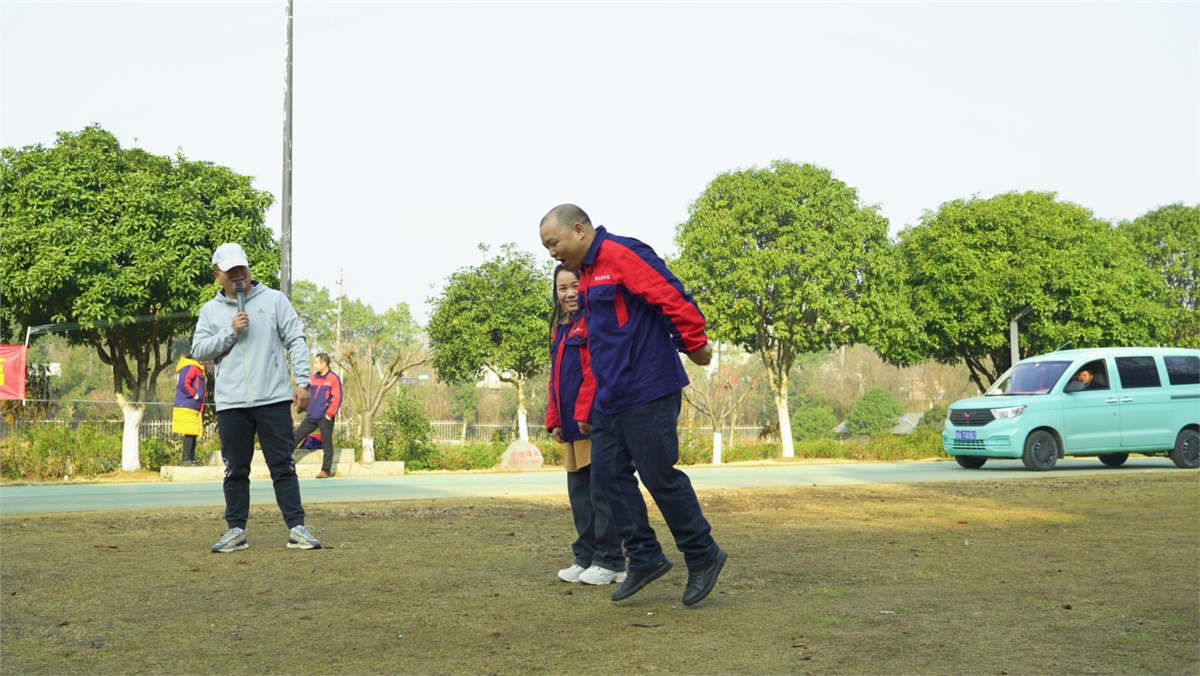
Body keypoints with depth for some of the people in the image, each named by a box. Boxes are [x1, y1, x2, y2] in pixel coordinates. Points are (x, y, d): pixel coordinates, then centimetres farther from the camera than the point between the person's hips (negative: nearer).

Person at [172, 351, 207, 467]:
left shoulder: (196, 368, 20)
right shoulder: (191, 367, -11)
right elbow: (183, 383, -23)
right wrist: (193, 395, -15)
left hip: (194, 408, 10)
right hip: (187, 407, -10)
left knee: (192, 434, 10)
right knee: (190, 434, -9)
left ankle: (191, 458, 13)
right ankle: (187, 458, -8)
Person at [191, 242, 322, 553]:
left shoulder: (274, 300, 7)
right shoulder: (210, 311, 13)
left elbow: (296, 341, 2)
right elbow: (199, 350, 5)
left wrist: (302, 381, -7)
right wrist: (230, 333, -8)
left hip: (273, 399, -2)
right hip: (231, 403, 2)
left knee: (283, 466, -1)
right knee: (235, 470, 6)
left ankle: (296, 528, 1)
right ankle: (236, 530, 14)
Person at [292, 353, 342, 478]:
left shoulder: (333, 379, -9)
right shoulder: (313, 378, 10)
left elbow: (337, 398, -13)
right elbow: (308, 394, 19)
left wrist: (329, 414, -14)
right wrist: (307, 409, 10)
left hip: (325, 418, -7)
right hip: (311, 416, 7)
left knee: (326, 444, 0)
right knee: (296, 436, 7)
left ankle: (326, 470, 6)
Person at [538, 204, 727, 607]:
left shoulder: (620, 254, -14)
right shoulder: (587, 273, 18)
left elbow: (672, 296, -21)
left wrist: (694, 343, -14)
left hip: (647, 393, -10)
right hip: (611, 400, 10)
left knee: (660, 476, -5)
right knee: (609, 473, 6)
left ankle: (703, 556, 10)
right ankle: (644, 558, 14)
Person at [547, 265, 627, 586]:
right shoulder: (561, 327, 19)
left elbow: (596, 372, -15)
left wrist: (583, 415, -18)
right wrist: (554, 420, 14)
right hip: (573, 426, 9)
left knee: (601, 490, -5)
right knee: (579, 491, 11)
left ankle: (609, 562, 2)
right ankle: (585, 558, 18)